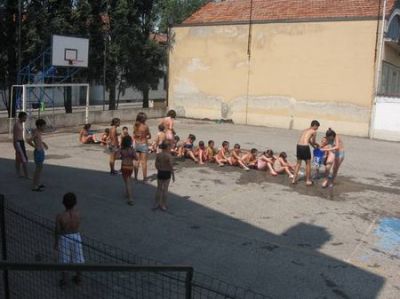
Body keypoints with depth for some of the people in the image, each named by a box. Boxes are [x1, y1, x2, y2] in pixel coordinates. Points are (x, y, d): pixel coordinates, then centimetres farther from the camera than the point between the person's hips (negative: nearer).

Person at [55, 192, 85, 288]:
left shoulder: (60, 216, -23)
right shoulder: (78, 213, -17)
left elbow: (57, 231, -13)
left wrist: (56, 243, 3)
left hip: (64, 238, -2)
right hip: (76, 237, 2)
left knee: (64, 261, 16)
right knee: (78, 259, 20)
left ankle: (63, 280, 31)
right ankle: (78, 278, 37)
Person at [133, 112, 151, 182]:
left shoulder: (135, 125, -1)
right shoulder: (145, 126, -14)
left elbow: (134, 136, 4)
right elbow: (149, 136, -4)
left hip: (136, 144, 5)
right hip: (143, 145, -5)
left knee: (137, 161, 12)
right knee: (143, 162, 1)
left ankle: (135, 177, 18)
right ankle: (144, 178, 6)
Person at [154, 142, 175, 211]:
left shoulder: (158, 155, -3)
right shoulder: (169, 155, -15)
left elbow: (156, 165, 4)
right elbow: (171, 166, -15)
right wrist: (173, 175, -6)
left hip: (160, 173, 4)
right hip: (167, 173, -4)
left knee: (159, 188, 15)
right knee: (165, 189, 5)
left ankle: (157, 204, 20)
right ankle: (163, 205, 11)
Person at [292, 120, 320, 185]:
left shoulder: (305, 130, 25)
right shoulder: (314, 131, 3)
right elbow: (313, 142, 9)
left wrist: (314, 146, 37)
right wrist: (316, 144, 30)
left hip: (298, 146, 6)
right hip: (305, 146, -6)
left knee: (298, 162, 19)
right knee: (308, 163, 9)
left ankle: (294, 179, 19)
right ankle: (308, 180, 15)